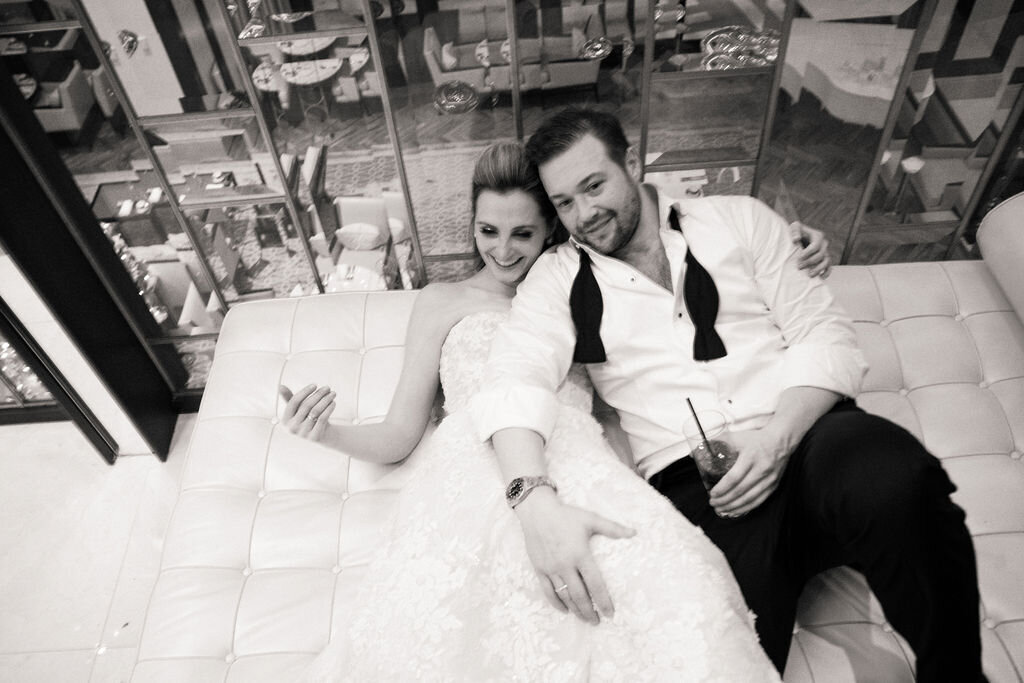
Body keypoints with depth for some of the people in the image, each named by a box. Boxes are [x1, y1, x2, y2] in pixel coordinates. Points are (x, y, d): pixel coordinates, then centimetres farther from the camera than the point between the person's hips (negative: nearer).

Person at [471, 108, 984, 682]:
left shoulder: (739, 220, 14)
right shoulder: (559, 278, 10)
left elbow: (827, 336, 7)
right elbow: (514, 381, -7)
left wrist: (779, 438, -12)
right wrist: (537, 502, -27)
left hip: (808, 437, 3)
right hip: (691, 482, -2)